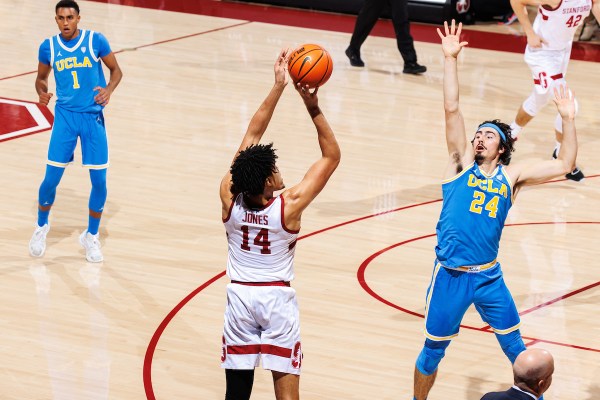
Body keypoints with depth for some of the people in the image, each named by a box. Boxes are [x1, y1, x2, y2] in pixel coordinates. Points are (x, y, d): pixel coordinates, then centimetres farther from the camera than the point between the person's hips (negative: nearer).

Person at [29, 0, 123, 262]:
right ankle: (41, 226, 24)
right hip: (65, 115, 1)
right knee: (51, 178, -3)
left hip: (93, 116, 0)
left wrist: (109, 89, -15)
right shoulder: (48, 47, 0)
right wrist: (42, 92, -8)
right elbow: (41, 77, 14)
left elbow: (116, 70, 4)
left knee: (99, 181, -1)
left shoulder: (96, 41, -5)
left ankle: (91, 236, 19)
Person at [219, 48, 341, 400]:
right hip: (278, 298, -3)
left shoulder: (229, 199, -13)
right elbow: (332, 155, -13)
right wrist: (313, 108, -17)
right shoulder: (289, 206, -20)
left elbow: (252, 136, -5)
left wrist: (278, 86, -6)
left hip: (240, 295, 3)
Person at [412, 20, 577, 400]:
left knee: (515, 346, 11)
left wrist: (568, 120, -4)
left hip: (489, 277, 2)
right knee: (433, 351, 7)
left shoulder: (511, 176, 6)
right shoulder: (461, 164, 1)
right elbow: (452, 110, -7)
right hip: (450, 276, -2)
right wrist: (451, 58, -13)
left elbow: (564, 165, 4)